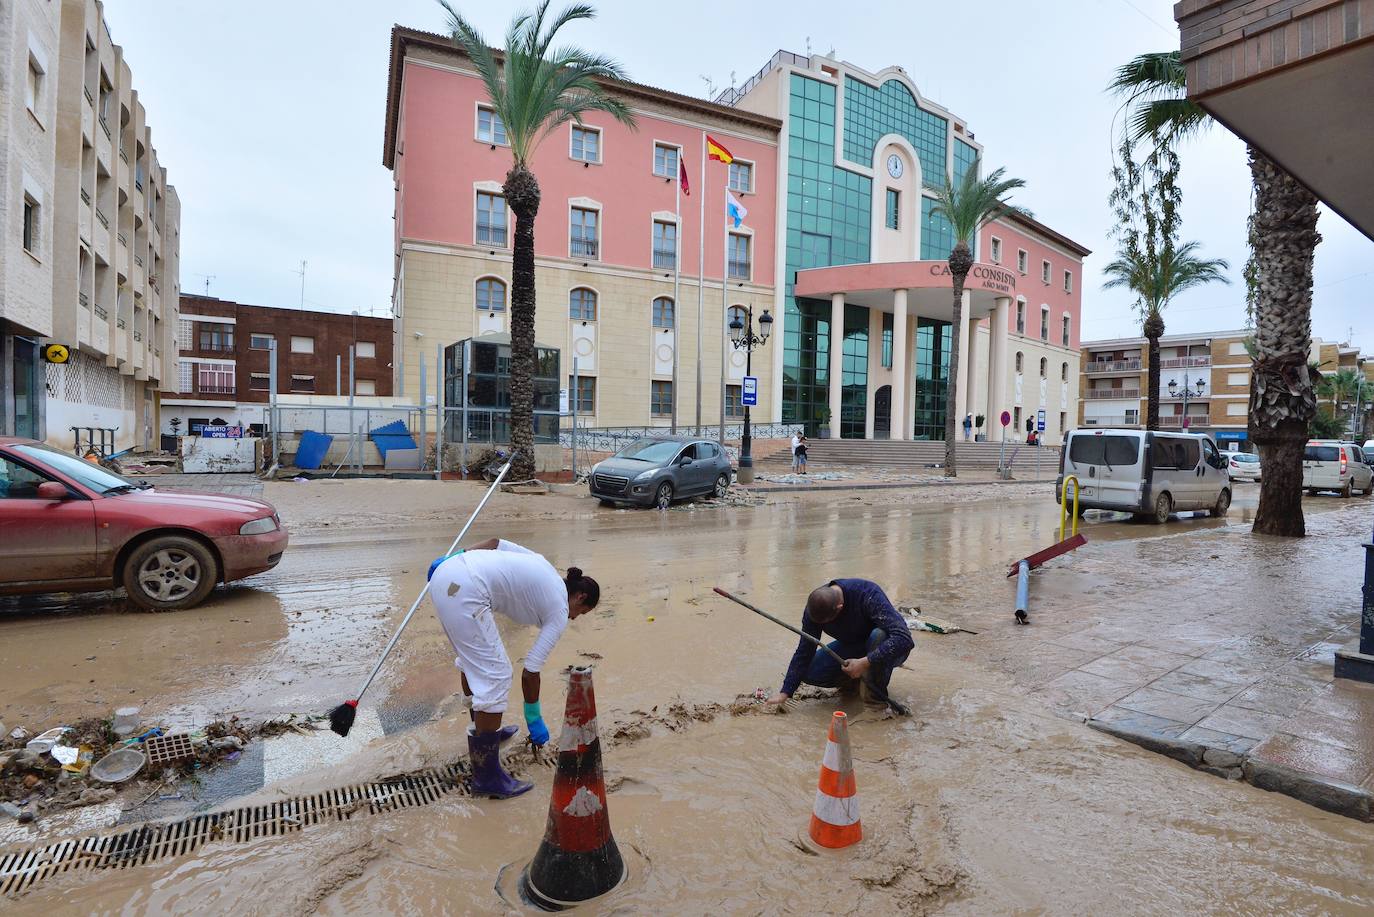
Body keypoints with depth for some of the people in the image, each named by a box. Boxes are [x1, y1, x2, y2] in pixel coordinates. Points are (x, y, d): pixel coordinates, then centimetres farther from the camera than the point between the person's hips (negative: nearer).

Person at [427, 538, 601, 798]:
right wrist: (534, 720, 17)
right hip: (465, 593, -10)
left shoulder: (542, 565, 23)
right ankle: (486, 778, 8)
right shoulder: (559, 612, 4)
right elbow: (530, 673, 5)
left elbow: (496, 541, 17)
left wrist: (452, 557, 13)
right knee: (494, 677, 0)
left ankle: (481, 731, 46)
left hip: (445, 574, 10)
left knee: (473, 660, 26)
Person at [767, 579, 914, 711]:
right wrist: (785, 693, -17)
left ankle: (876, 694, -14)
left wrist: (865, 662, -42)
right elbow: (804, 652, -12)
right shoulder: (815, 606, -18)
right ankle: (859, 678, 7)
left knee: (879, 635, -39)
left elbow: (904, 638, -40)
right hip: (852, 647, 4)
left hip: (885, 651, -4)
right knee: (809, 672, -16)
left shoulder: (869, 595, -33)